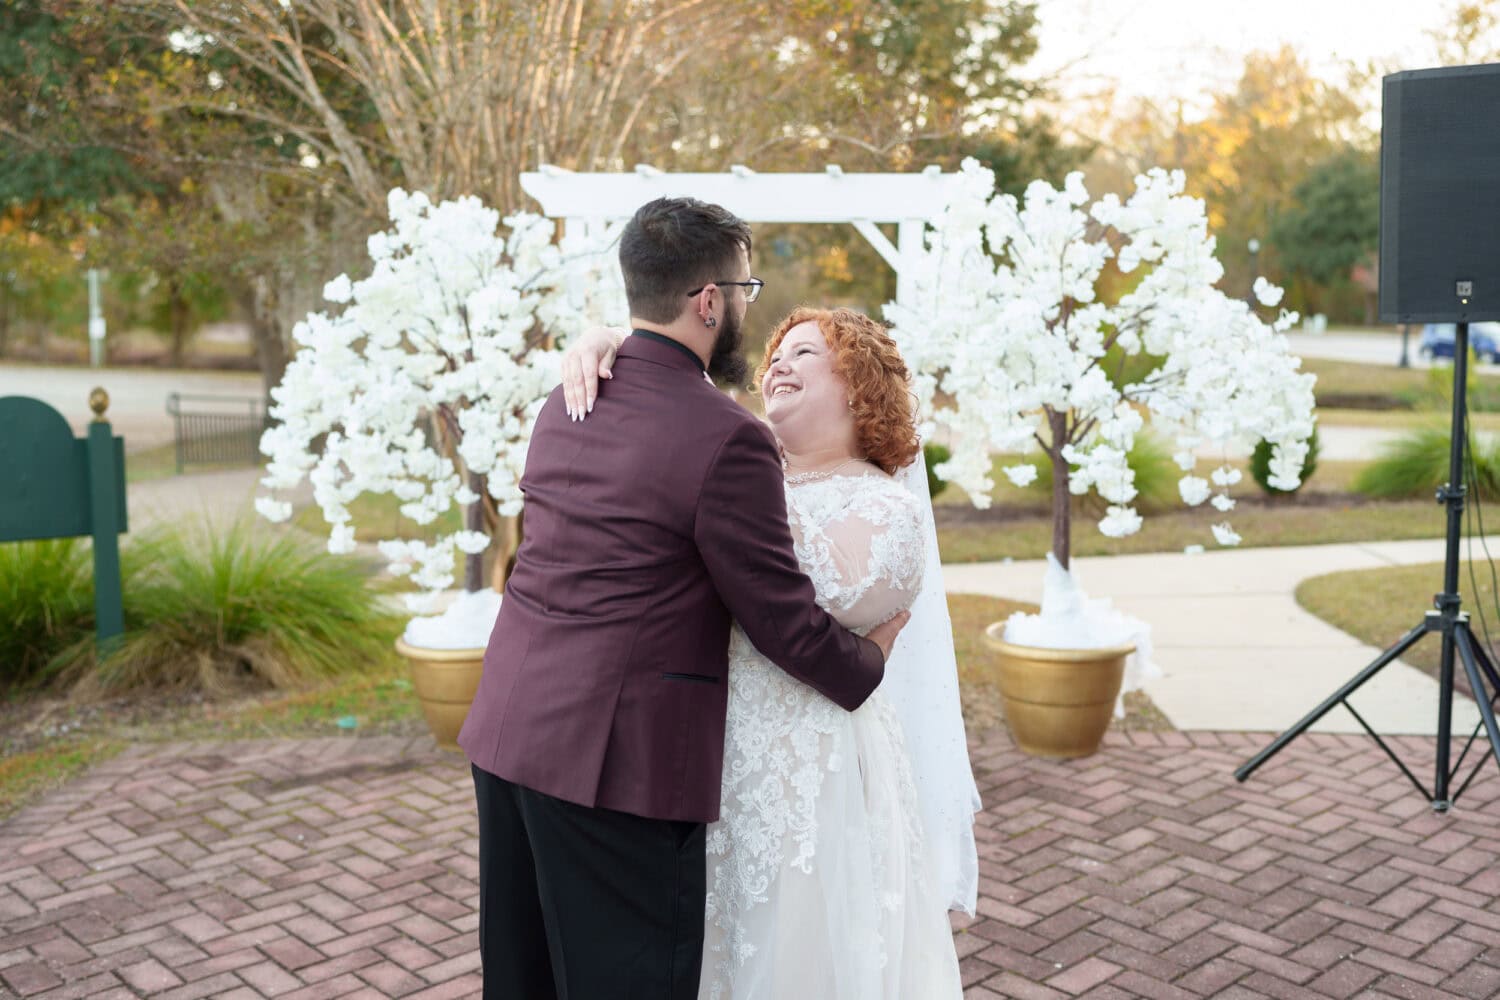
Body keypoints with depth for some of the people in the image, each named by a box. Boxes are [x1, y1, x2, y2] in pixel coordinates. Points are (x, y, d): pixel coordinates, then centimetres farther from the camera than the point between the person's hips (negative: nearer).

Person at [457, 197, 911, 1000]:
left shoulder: (563, 403, 8)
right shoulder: (726, 438, -17)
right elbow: (785, 623, -11)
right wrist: (870, 661, 8)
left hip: (505, 731, 8)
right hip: (616, 759, -8)